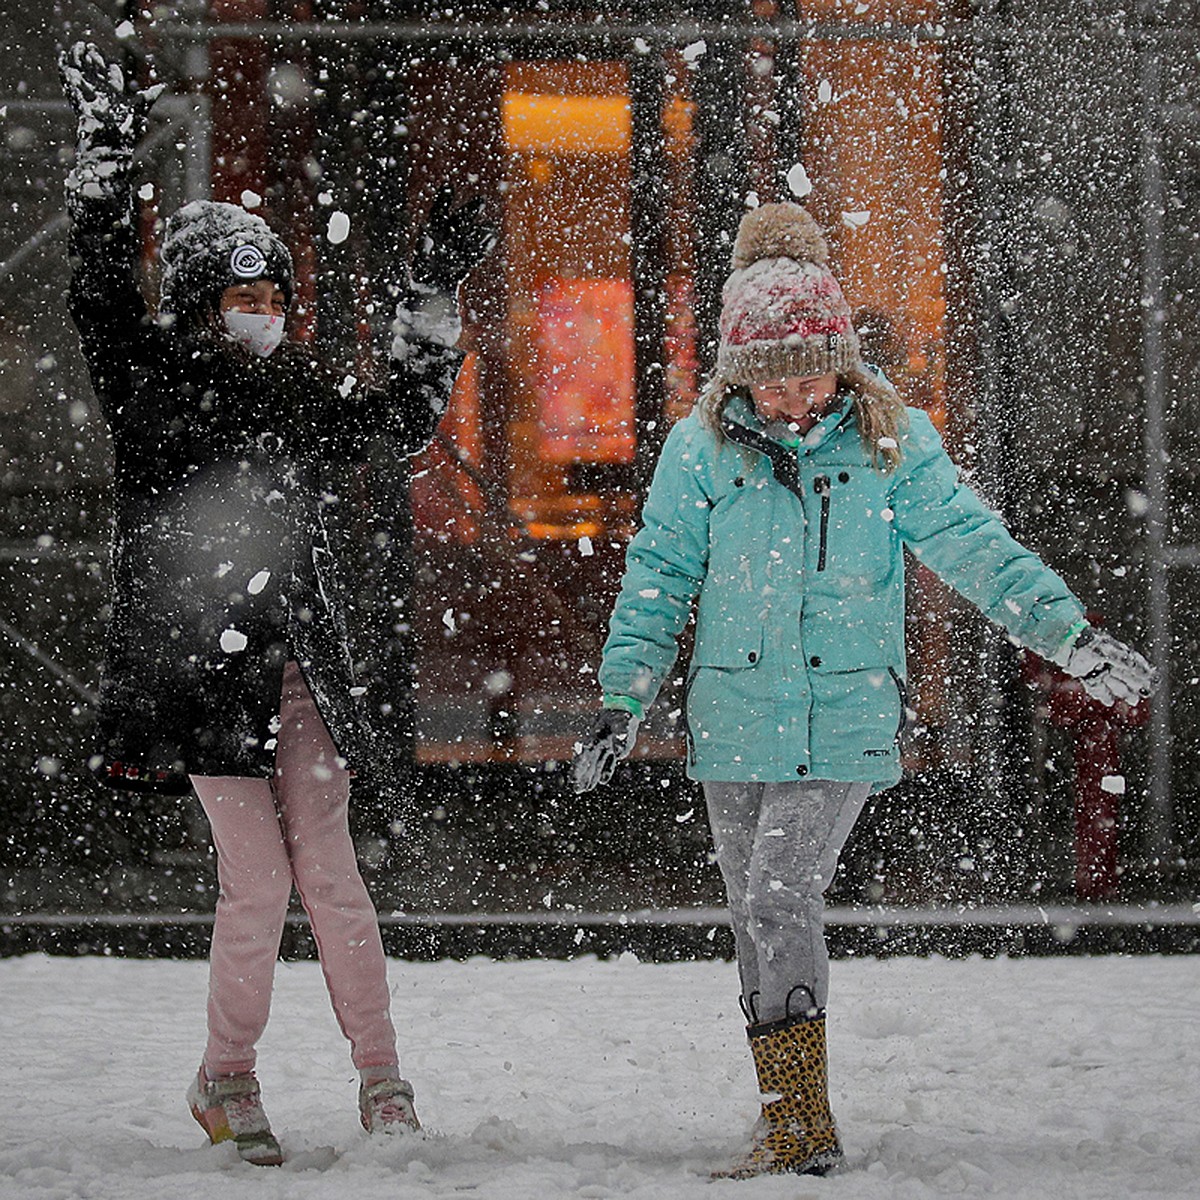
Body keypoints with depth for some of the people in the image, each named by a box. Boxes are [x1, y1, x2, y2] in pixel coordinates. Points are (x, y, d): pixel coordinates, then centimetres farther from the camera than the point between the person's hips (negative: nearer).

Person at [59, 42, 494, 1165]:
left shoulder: (295, 391, 13)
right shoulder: (152, 379, 0)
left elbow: (402, 416, 24)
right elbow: (99, 288, -13)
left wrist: (433, 294, 19)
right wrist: (105, 145, -19)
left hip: (303, 669, 4)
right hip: (204, 669, -4)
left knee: (330, 874, 1)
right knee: (258, 881, -6)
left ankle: (381, 1077, 6)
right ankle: (226, 1077, 12)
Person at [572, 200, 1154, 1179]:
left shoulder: (892, 440, -1)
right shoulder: (702, 447, 1)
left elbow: (972, 544, 1)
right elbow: (659, 578, 6)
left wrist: (1069, 632, -5)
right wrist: (622, 701, 1)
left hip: (846, 720, -2)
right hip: (735, 720, 3)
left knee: (778, 901, -16)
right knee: (763, 923, 6)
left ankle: (800, 1124, -7)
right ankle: (797, 1125, 15)